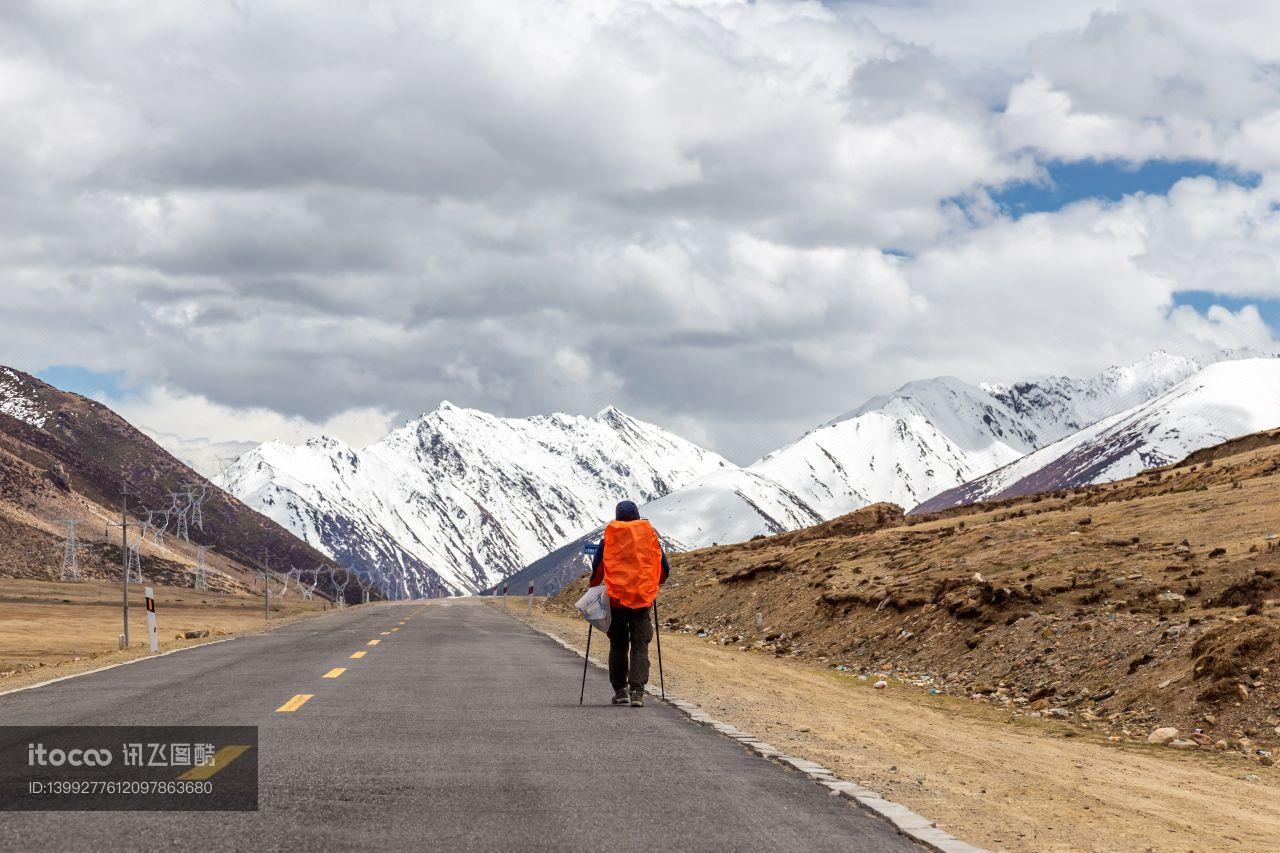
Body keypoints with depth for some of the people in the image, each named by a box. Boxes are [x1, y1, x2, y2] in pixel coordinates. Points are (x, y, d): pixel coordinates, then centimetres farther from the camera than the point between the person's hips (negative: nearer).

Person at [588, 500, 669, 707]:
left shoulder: (610, 537, 2)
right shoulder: (650, 535, 7)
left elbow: (597, 568, 2)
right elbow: (664, 568, 13)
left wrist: (593, 587, 19)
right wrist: (654, 583, 32)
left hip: (616, 597, 0)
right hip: (643, 598, 0)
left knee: (618, 645, 13)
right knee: (640, 646, 0)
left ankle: (620, 690, 15)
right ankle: (637, 691, -14)